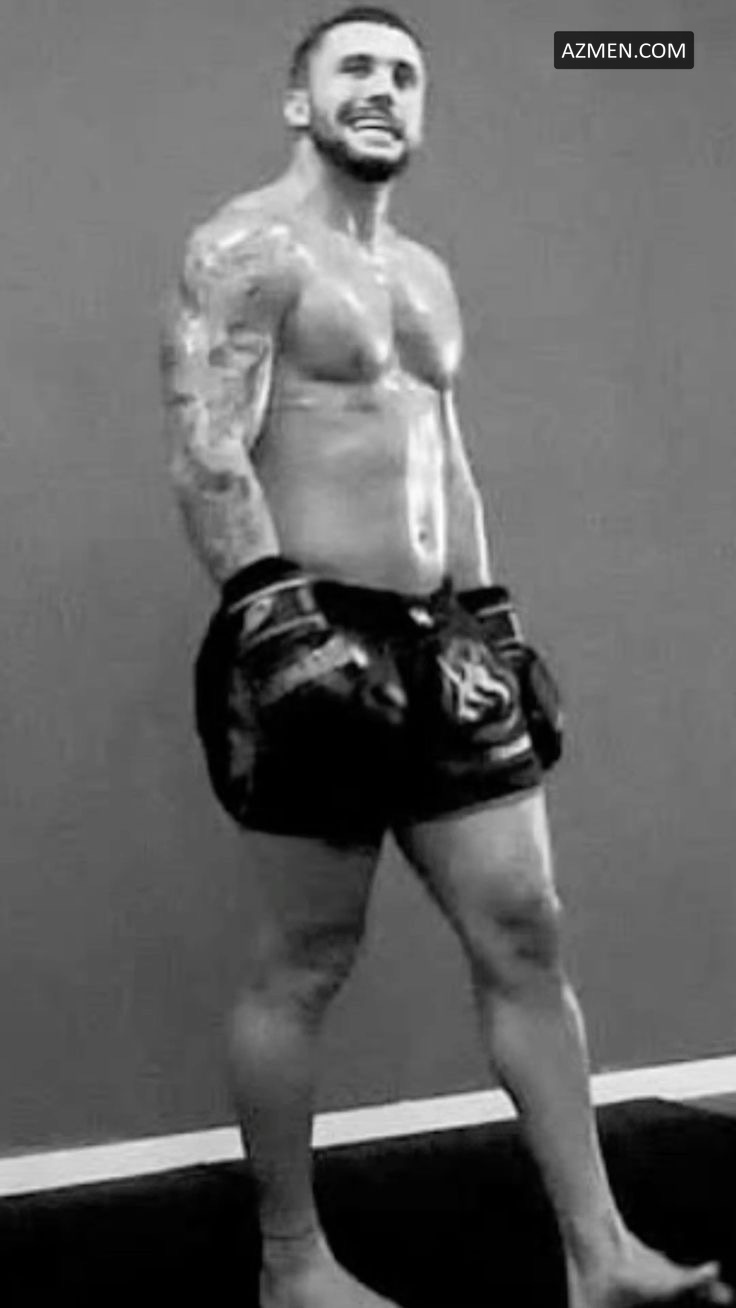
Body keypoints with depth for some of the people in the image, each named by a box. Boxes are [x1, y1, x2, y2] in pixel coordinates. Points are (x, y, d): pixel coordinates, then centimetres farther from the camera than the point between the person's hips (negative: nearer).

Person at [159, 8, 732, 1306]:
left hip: (441, 636, 8)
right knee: (303, 965, 1)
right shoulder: (245, 250, -6)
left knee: (524, 937, 4)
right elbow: (205, 453, -17)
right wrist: (275, 618, -25)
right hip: (313, 634, -8)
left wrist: (491, 614, 20)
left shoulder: (425, 271, 20)